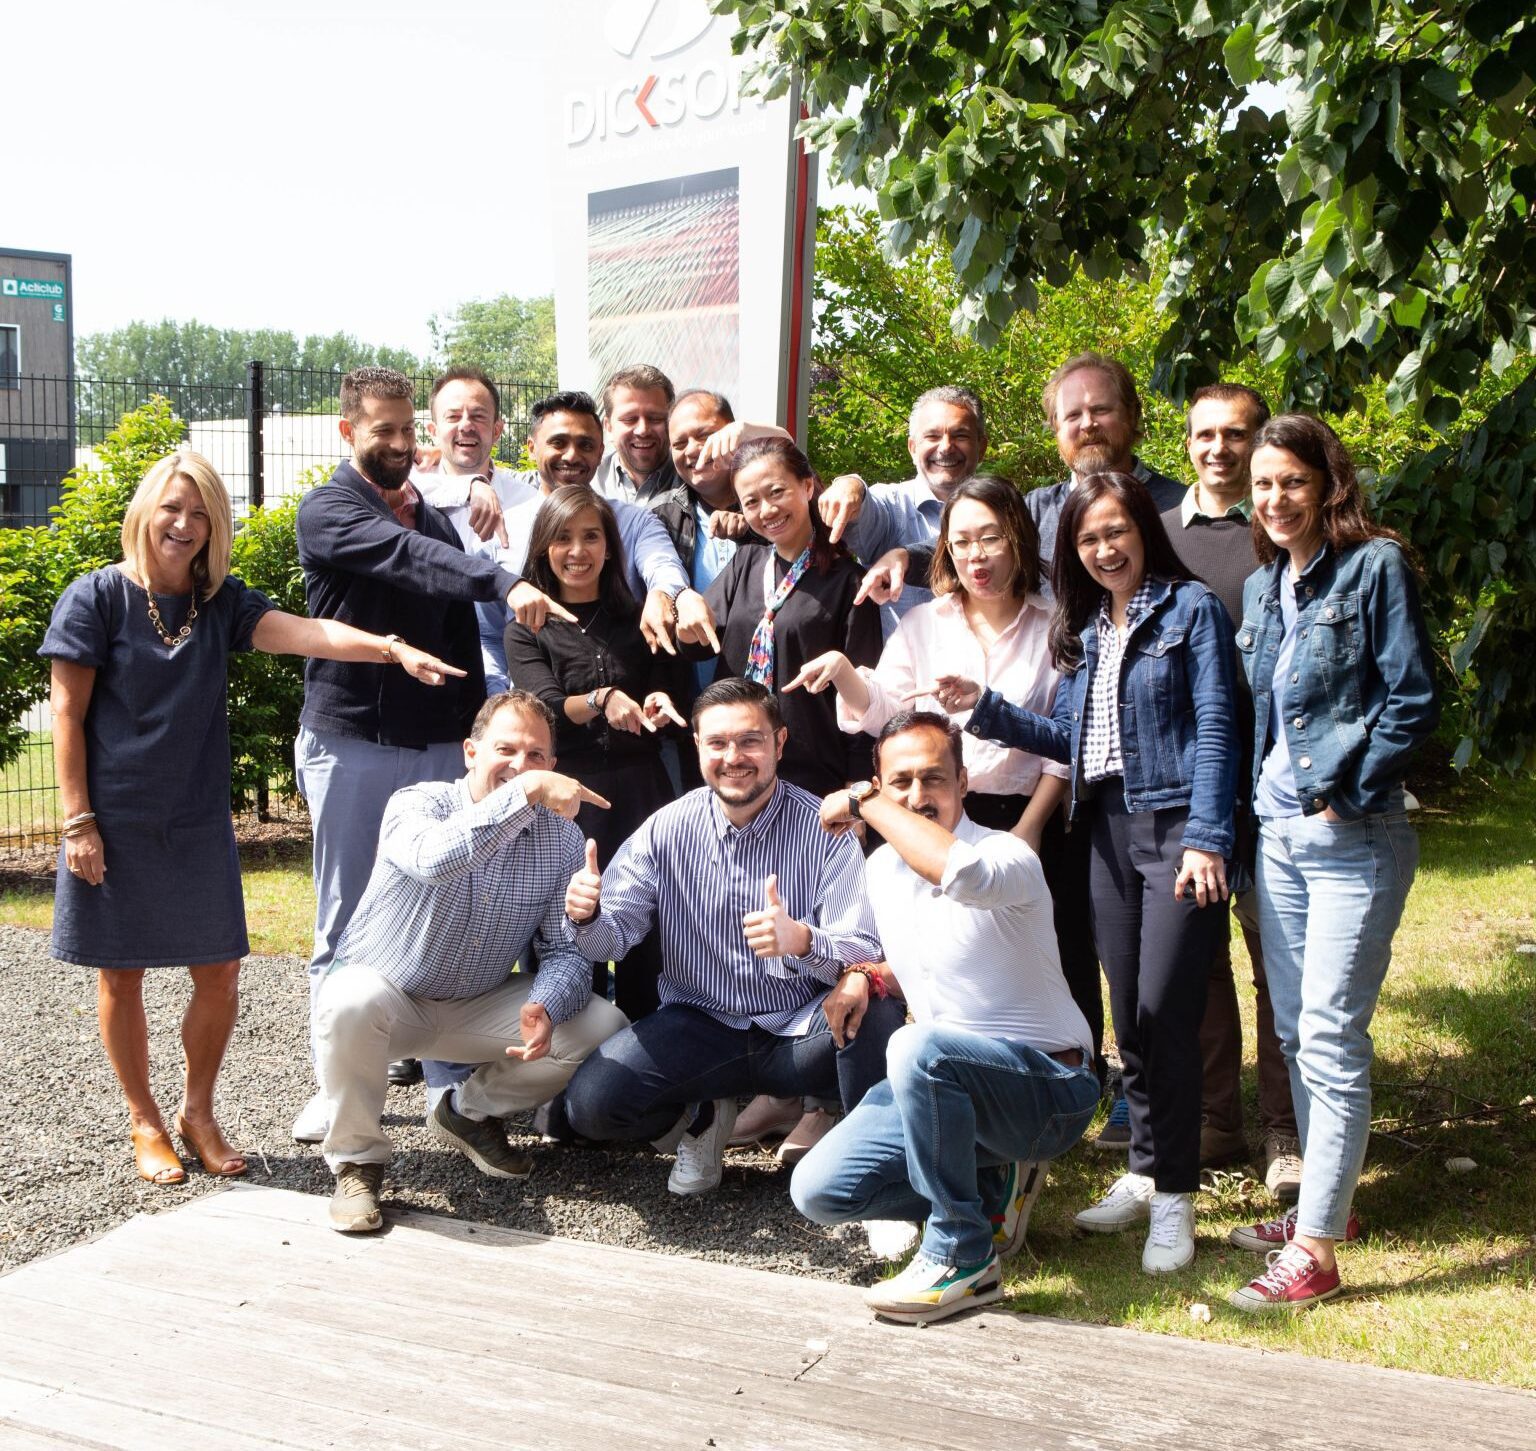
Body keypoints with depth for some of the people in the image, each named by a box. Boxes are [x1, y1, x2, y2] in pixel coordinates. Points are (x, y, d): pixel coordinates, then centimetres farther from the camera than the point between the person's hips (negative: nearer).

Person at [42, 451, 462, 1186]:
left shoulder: (222, 601, 2)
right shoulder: (97, 597, -7)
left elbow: (306, 633, -16)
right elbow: (67, 716, -6)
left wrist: (392, 647, -33)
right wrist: (78, 822, -11)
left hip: (198, 823, 3)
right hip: (115, 823, -3)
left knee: (219, 974, 5)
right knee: (121, 974, 7)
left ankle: (198, 1111, 28)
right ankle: (145, 1123, 25)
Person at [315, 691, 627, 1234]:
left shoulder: (563, 837, -7)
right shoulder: (417, 804, -19)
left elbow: (565, 949, -10)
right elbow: (433, 860, -44)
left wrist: (545, 1008, -32)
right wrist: (526, 793, -50)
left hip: (480, 1005, 4)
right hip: (388, 991, -4)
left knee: (603, 1025, -14)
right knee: (352, 1002, -38)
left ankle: (470, 1112, 10)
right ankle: (356, 1161, -12)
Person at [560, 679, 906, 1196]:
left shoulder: (824, 828, -10)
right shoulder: (666, 829, -3)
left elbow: (864, 954, -18)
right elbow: (613, 936, -3)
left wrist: (800, 940, -41)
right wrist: (587, 917, -29)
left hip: (802, 1030, -2)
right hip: (700, 1025, 2)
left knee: (876, 1012, -33)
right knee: (590, 1103, -20)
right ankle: (700, 1118, 13)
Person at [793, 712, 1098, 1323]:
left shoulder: (1008, 856, -20)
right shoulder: (883, 867, 4)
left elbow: (961, 871, -47)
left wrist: (863, 802, -33)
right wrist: (869, 979, 0)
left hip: (1050, 1087, -7)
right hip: (945, 1086, 8)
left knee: (919, 1048, -37)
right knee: (817, 1190, -6)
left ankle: (963, 1257, -19)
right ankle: (991, 1185, 12)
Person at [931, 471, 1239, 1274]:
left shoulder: (1191, 609, -2)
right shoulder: (1085, 630, 17)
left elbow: (1214, 729, -10)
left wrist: (1206, 837, -18)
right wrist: (985, 708, 8)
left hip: (1178, 827, -6)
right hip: (1110, 831, 7)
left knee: (1166, 1011, -10)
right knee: (1128, 1014, 11)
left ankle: (1174, 1195, 1)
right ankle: (1145, 1171, 24)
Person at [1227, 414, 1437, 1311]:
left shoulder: (1375, 566, -8)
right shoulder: (1264, 586, 13)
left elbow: (1412, 701, -12)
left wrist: (1341, 793, -14)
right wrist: (1266, 797, 8)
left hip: (1353, 839, -7)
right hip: (1277, 832, 8)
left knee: (1331, 1042, -7)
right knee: (1295, 1031, 14)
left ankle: (1314, 1252, -4)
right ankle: (1329, 1202, 28)